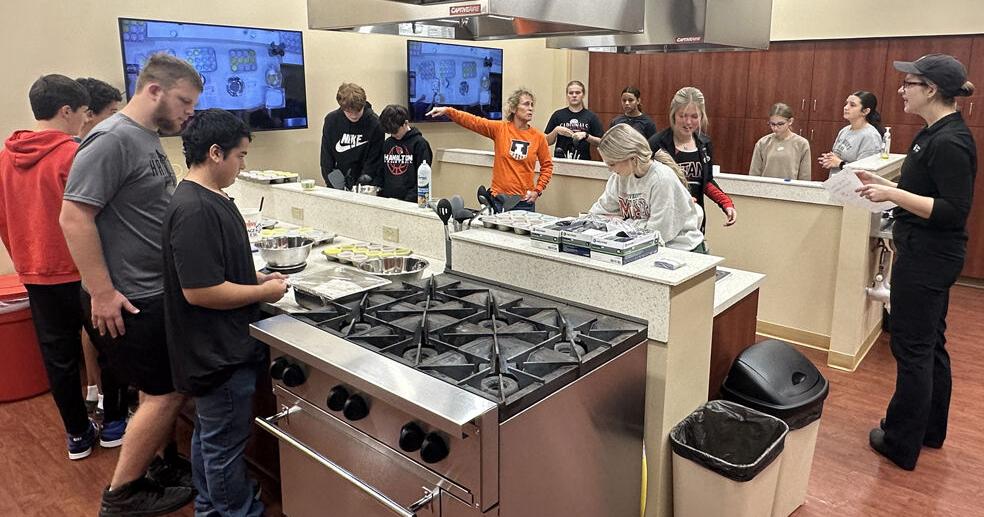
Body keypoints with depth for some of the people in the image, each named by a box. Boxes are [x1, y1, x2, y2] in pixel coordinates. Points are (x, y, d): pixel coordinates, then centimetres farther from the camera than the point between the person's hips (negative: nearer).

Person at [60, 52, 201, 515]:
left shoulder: (148, 140, 11)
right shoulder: (113, 139, -18)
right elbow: (74, 218, -22)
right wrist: (102, 293, -21)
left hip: (156, 292, 9)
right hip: (128, 302, -9)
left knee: (164, 389, 18)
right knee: (164, 394, 0)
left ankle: (164, 465, 34)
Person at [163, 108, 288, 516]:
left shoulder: (207, 199, 7)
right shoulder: (194, 211, -25)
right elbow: (199, 291, -27)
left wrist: (257, 278, 7)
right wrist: (264, 292, -16)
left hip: (218, 347, 10)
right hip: (218, 353, -10)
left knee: (209, 434, 24)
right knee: (225, 444, 8)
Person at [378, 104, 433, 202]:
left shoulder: (419, 143, -6)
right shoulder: (387, 144, 12)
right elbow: (381, 173, 17)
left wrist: (410, 198, -16)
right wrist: (378, 193, 3)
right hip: (387, 200, 5)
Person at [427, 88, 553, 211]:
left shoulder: (539, 137, 2)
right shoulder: (500, 128, 0)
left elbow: (547, 165, 9)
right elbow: (472, 121, -7)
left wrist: (537, 191, 0)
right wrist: (448, 111, -18)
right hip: (499, 199, 0)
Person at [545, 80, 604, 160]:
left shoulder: (591, 116, 4)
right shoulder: (558, 115, 6)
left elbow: (601, 142, 1)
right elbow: (547, 142, 6)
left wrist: (585, 135, -13)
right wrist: (556, 131, -10)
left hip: (583, 161, -1)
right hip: (560, 161, 1)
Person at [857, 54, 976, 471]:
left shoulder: (949, 142, -20)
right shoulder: (935, 133, 10)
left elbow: (954, 209, -22)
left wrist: (892, 195, -21)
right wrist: (886, 185, 7)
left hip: (927, 258, -10)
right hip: (927, 255, 10)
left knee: (912, 348, 1)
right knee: (930, 344, 19)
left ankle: (902, 444, 14)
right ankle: (931, 429, 35)